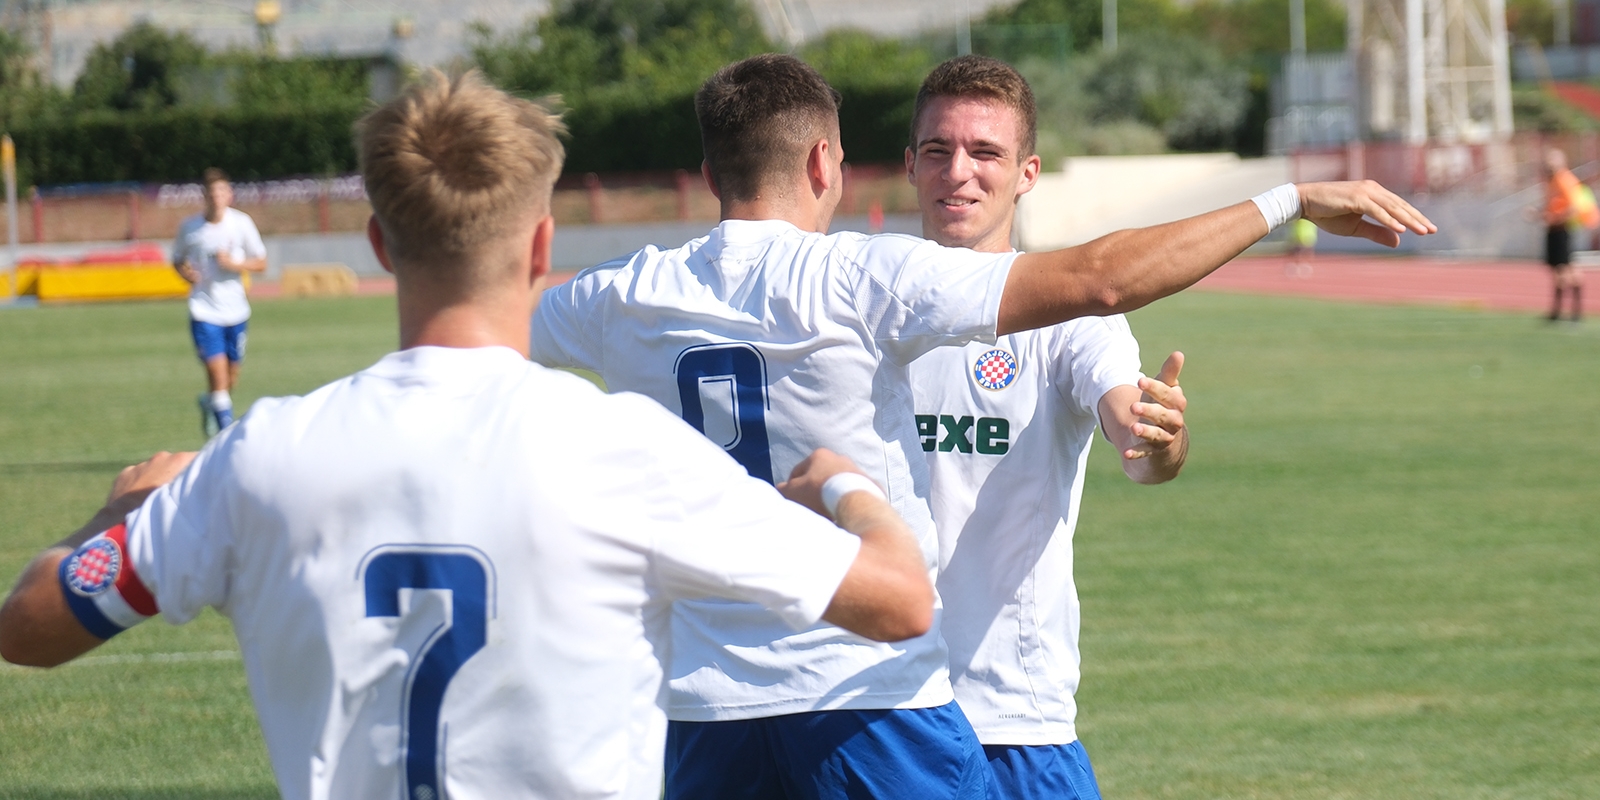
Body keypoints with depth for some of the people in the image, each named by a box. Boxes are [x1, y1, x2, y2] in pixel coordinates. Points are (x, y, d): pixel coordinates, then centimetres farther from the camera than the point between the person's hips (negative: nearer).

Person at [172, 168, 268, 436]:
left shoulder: (241, 223, -4)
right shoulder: (189, 227, -4)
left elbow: (261, 263, 2)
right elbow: (178, 260, 12)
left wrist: (234, 263, -16)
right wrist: (185, 271, -11)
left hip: (236, 311, 2)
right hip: (204, 310, -2)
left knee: (231, 378, 12)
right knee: (217, 371, -16)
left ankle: (209, 404, 45)